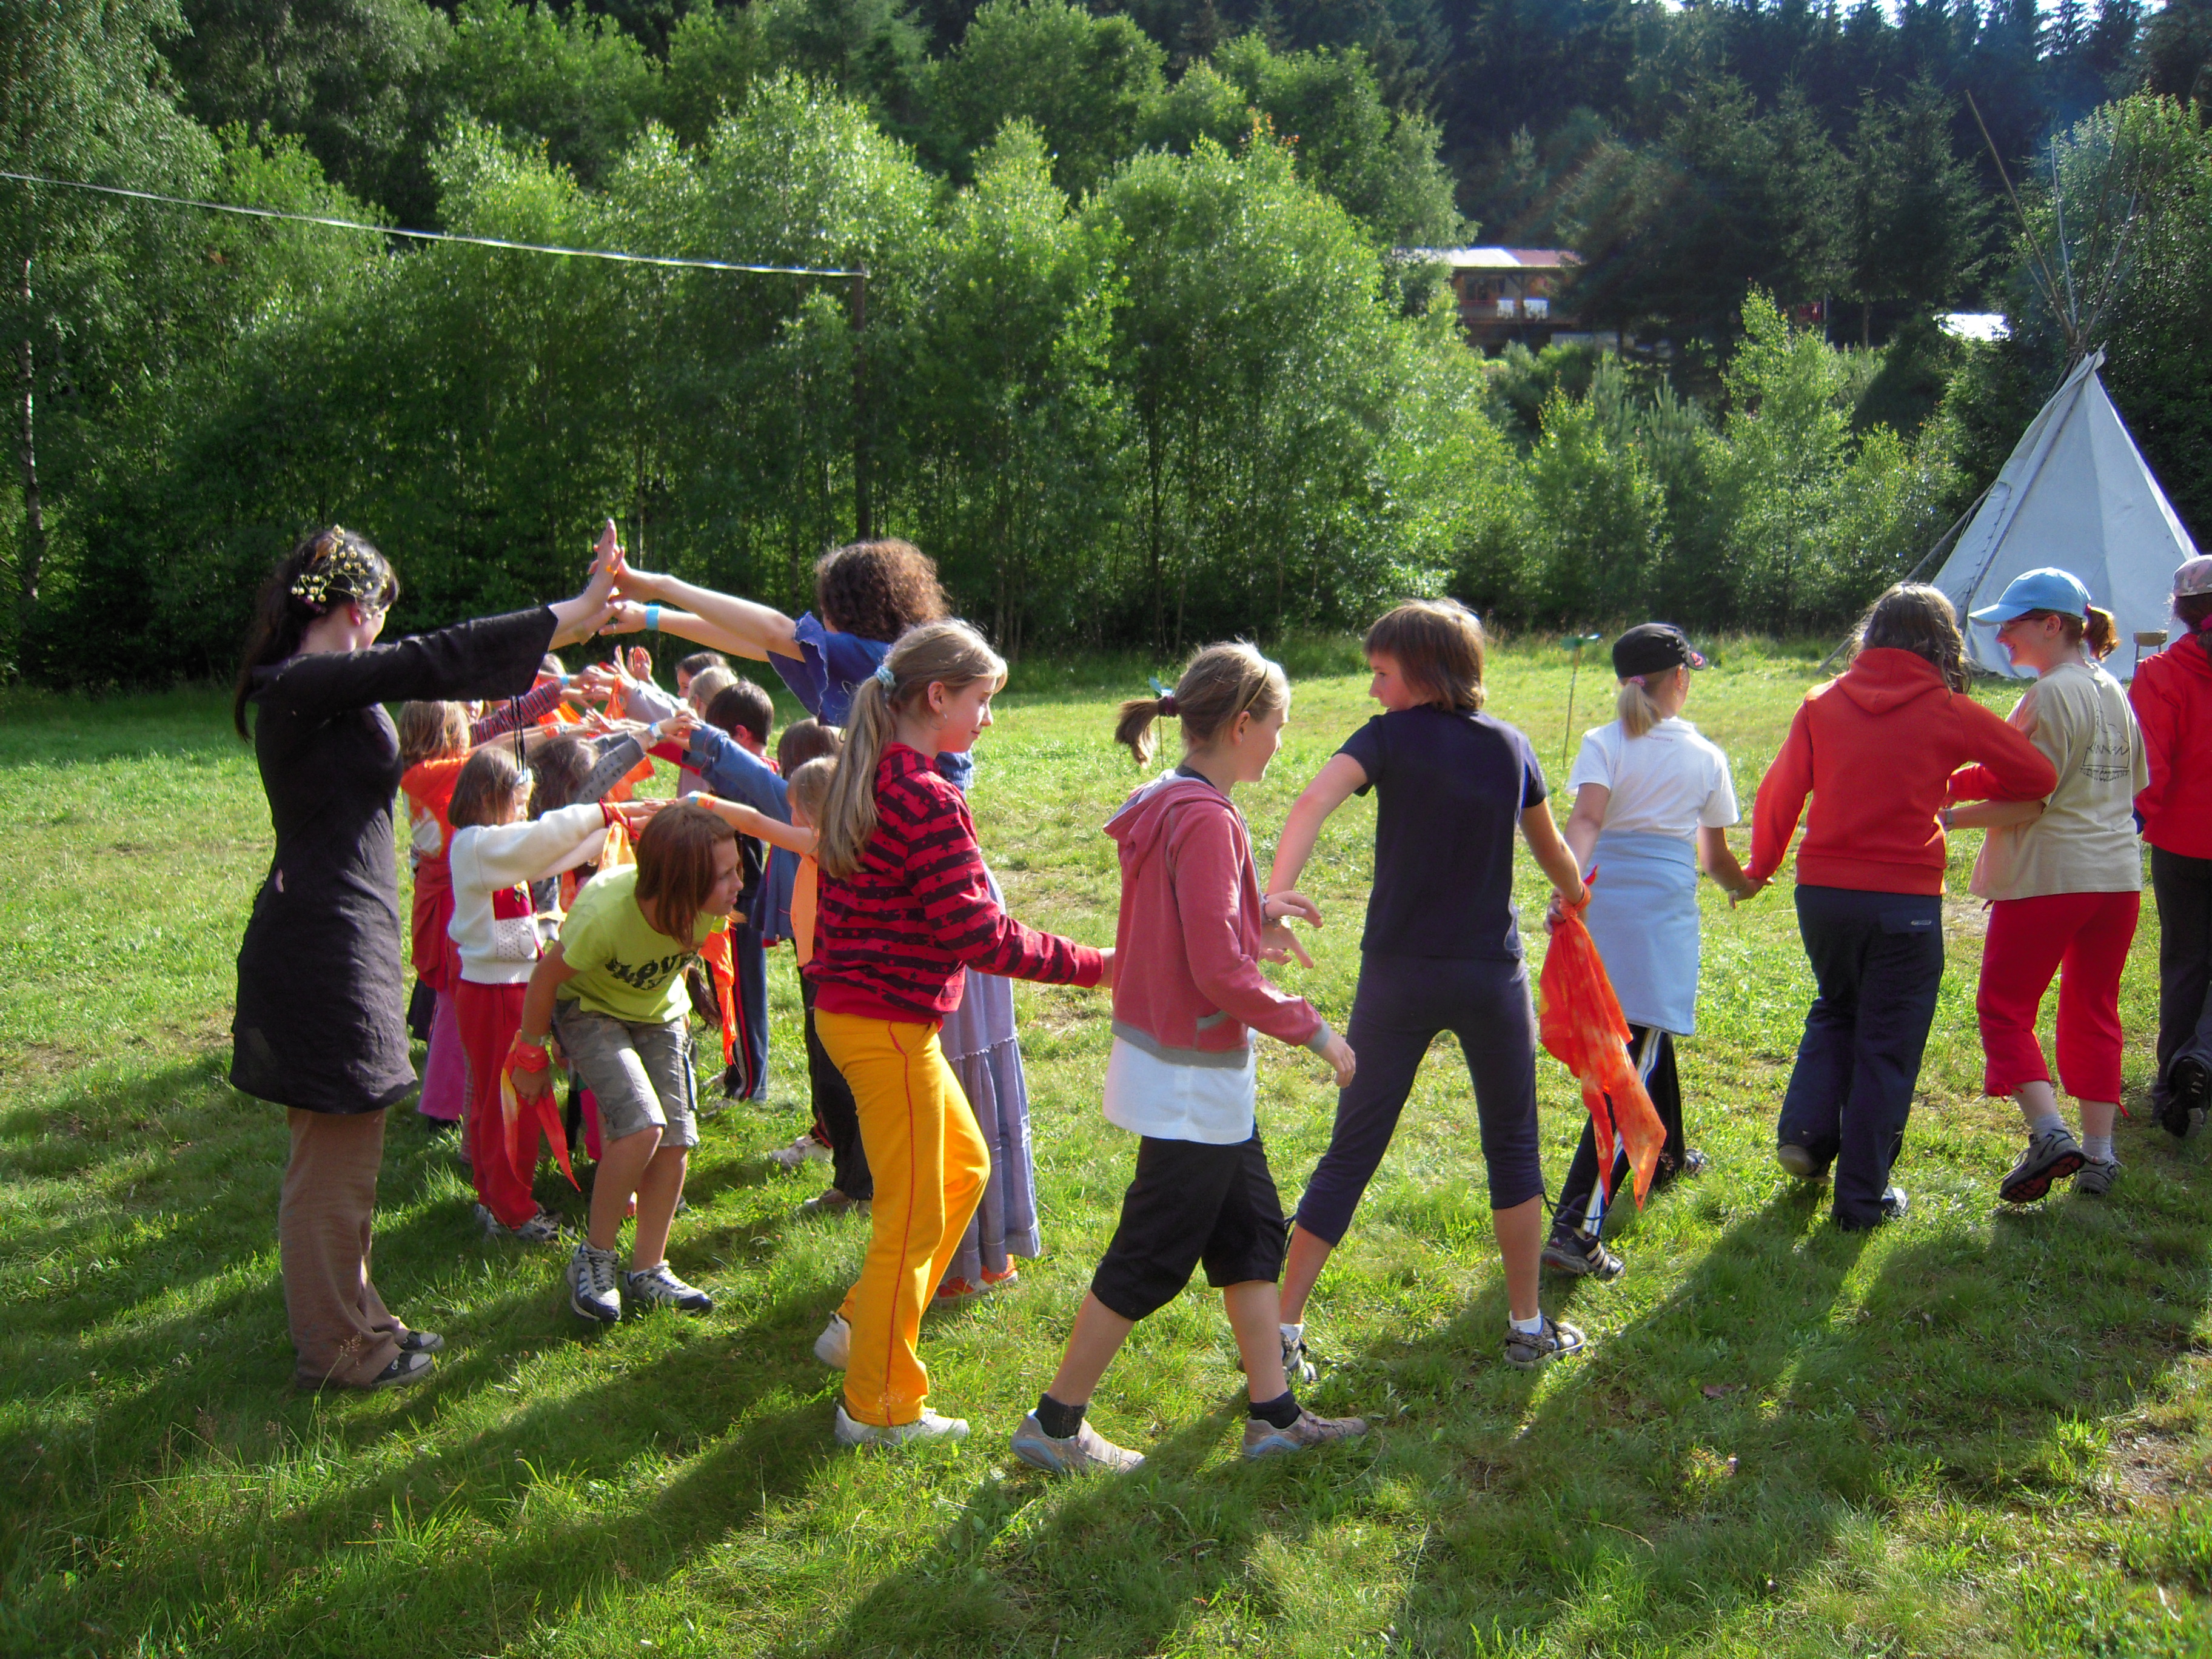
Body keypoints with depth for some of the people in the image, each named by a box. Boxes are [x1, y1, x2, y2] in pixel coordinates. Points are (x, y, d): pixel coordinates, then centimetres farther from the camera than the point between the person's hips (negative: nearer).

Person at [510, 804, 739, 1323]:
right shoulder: (605, 914, -40)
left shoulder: (710, 907, -25)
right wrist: (532, 1056, -9)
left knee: (676, 1140, -4)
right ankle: (594, 1258, -2)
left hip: (658, 1012, 5)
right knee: (641, 1128, -23)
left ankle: (648, 1270, 14)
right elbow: (546, 977, -21)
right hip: (590, 1009, -5)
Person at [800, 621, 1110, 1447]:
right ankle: (879, 1406, 16)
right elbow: (979, 934, -23)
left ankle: (862, 1324, 28)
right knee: (913, 1219, 3)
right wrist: (1093, 964, -16)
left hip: (850, 1006, 10)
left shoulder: (866, 780, 9)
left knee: (964, 1166, 22)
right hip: (889, 1026, -10)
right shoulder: (927, 799, -21)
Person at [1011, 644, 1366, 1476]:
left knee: (1252, 1234, 17)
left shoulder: (1168, 806, 8)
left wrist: (1253, 916, 6)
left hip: (1204, 1076, 10)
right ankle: (1054, 1424, 15)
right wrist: (1314, 1031, -14)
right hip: (1191, 1080, -10)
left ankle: (1275, 1413, 26)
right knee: (1150, 1261, 2)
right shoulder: (1207, 821, -22)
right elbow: (1222, 974, -24)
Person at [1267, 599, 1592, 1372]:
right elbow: (1552, 850, 20)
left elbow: (1314, 802, -25)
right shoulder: (1510, 746, 5)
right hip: (1491, 975, 2)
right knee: (1512, 1147, 18)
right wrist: (1579, 905, 41)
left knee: (1350, 1154, 6)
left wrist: (1274, 897, -37)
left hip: (1398, 975, -2)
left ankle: (1283, 1332, 7)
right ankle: (1528, 1327, 24)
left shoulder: (1391, 737, -6)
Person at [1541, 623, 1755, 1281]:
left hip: (1603, 901, 3)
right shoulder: (1705, 757, 6)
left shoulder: (1602, 744, 4)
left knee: (1645, 1029, 27)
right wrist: (1743, 885, 37)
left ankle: (1667, 1155, 49)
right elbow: (1715, 857, 15)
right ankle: (1577, 1227, -20)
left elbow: (1586, 819, -15)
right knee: (1634, 1065, -8)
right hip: (1665, 906, -3)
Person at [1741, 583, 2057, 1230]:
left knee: (1836, 1010, 27)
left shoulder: (1823, 703, 1)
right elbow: (2038, 776, 4)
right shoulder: (1950, 712, -4)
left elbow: (1779, 792, 2)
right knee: (1887, 1045, 7)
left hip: (1823, 892, 3)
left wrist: (1762, 867, 16)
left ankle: (1807, 1131, 11)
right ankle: (1864, 1196, 13)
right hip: (1906, 902, -3)